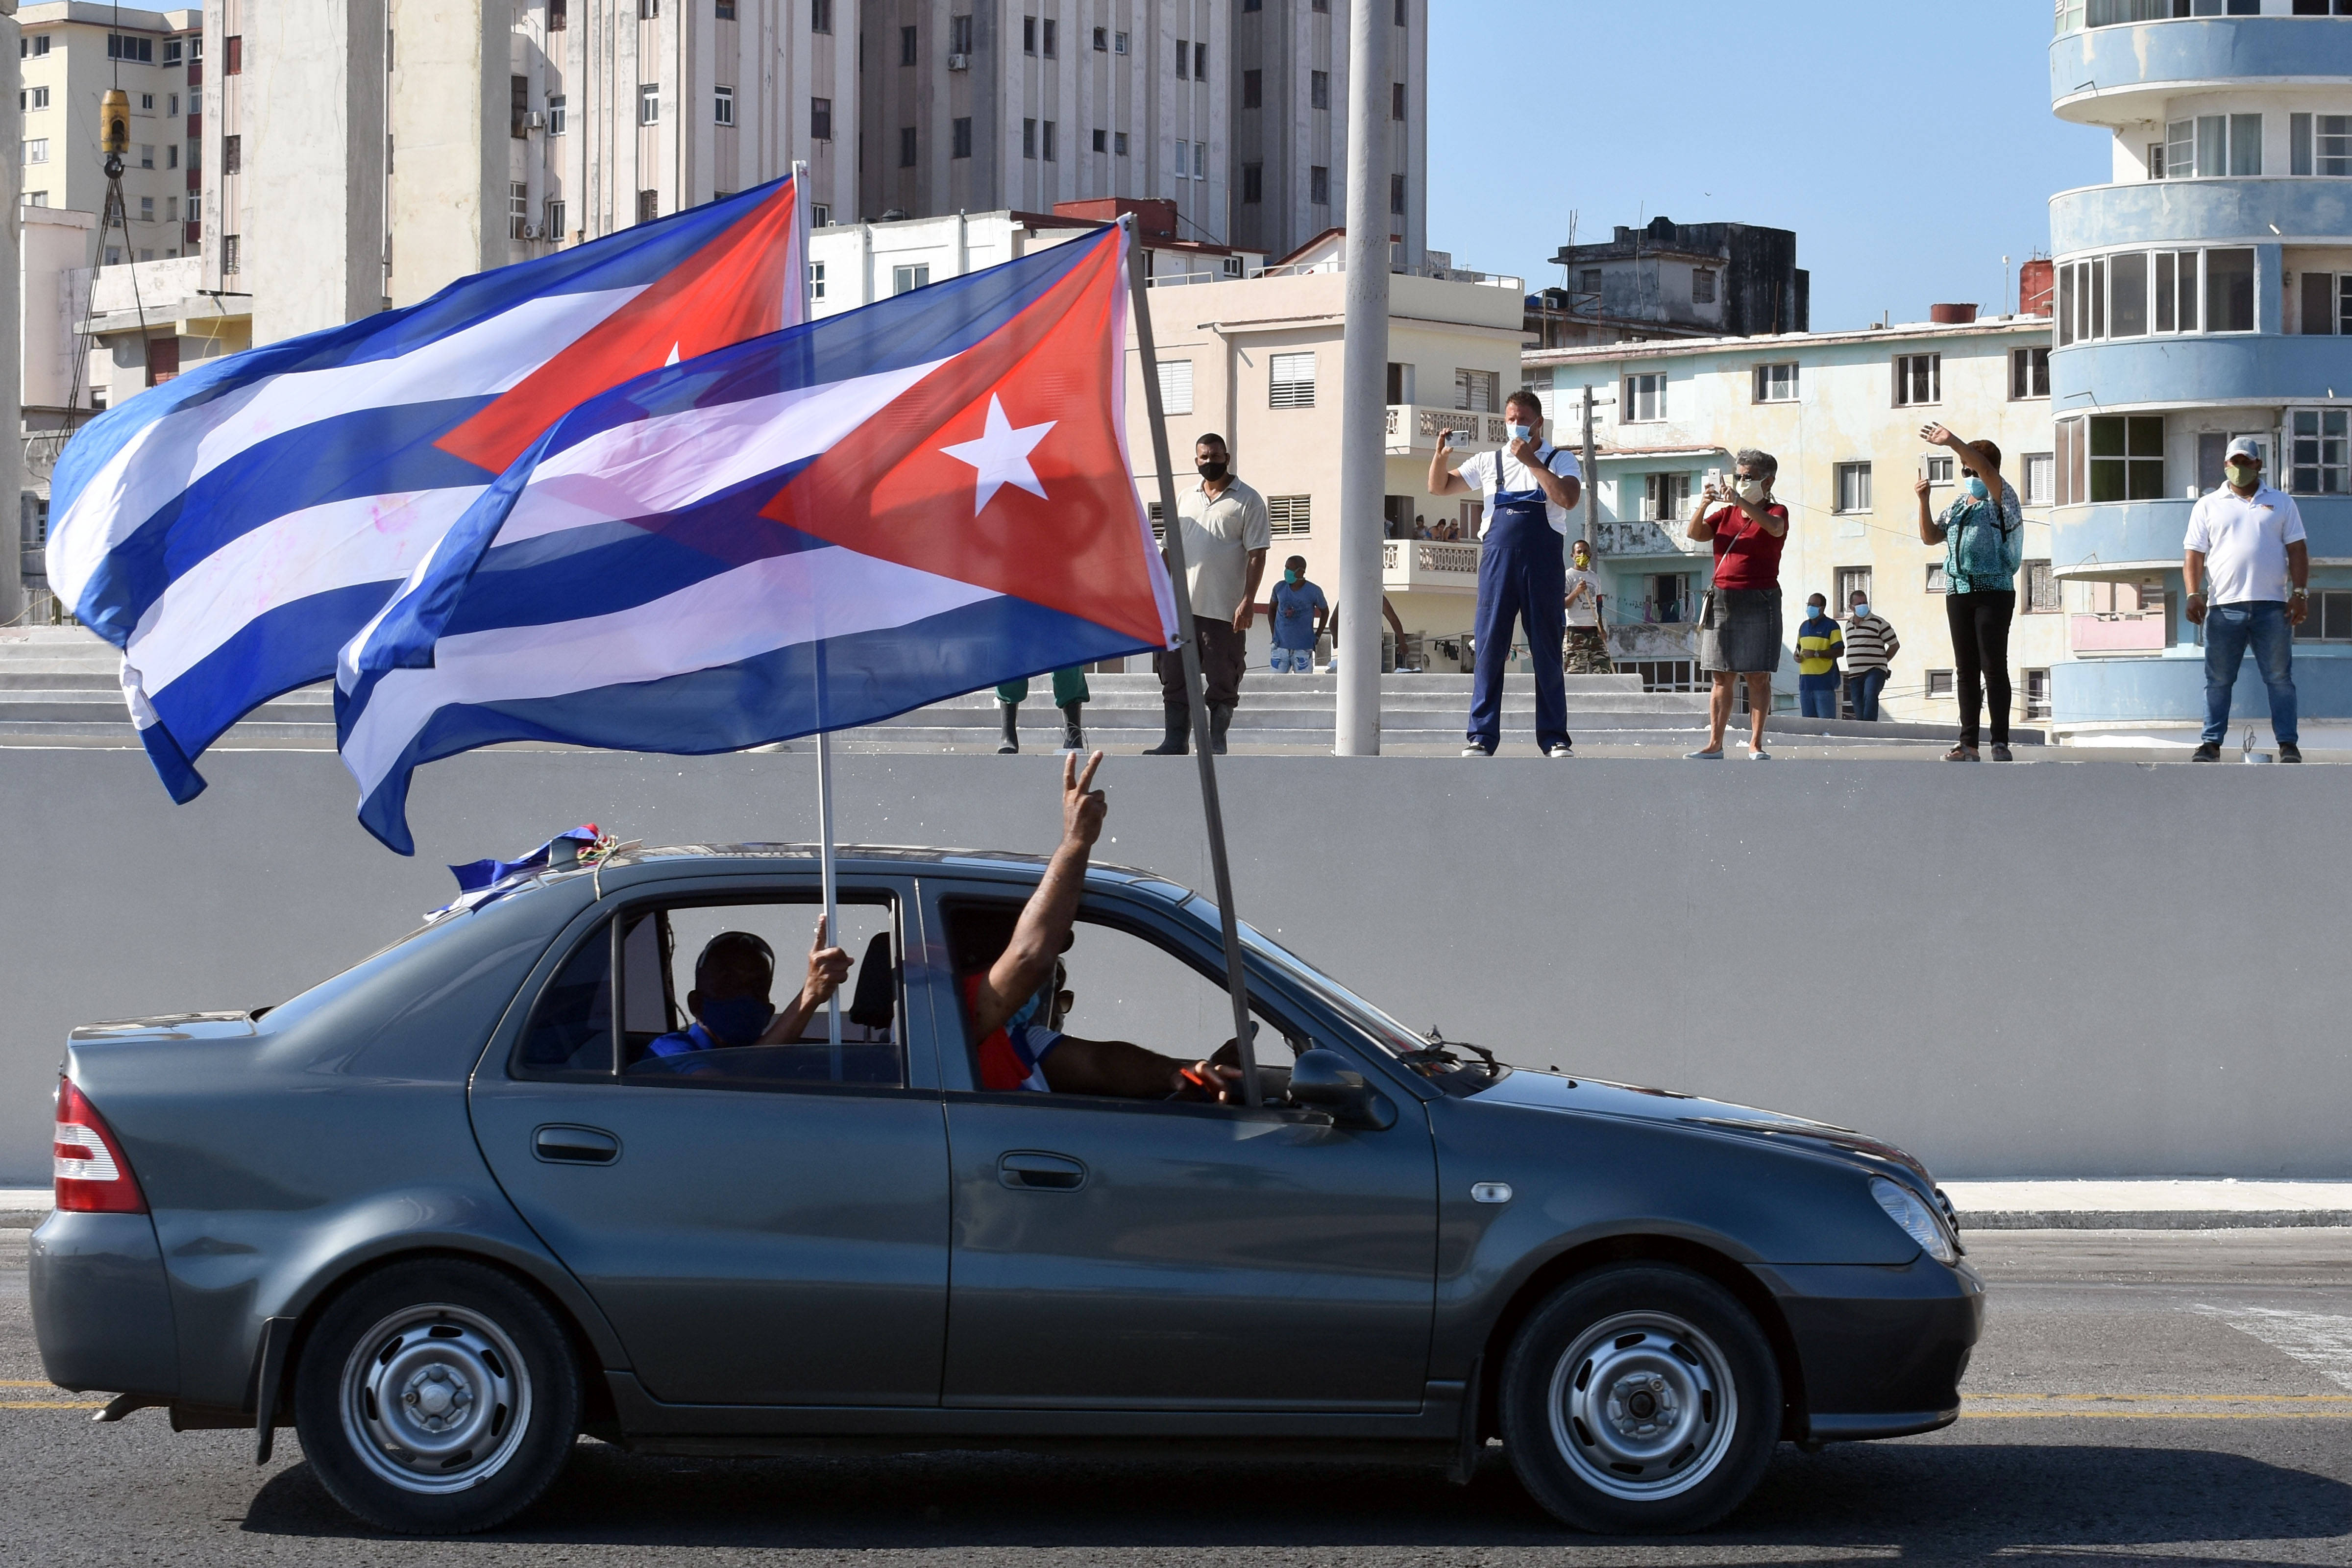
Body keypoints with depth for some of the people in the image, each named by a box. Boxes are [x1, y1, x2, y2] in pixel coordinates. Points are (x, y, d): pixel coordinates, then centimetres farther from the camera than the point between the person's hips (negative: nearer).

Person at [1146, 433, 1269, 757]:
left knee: (1222, 681, 0)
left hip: (1225, 610, -5)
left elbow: (1257, 554, -5)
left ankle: (1216, 743, 9)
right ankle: (1176, 741, 9)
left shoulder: (1248, 501, 0)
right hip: (1182, 606, 5)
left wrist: (1248, 600, -14)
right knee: (1173, 675, 3)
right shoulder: (1187, 499, 16)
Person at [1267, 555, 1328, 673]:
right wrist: (1274, 634, 11)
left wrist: (1317, 636, 4)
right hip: (1281, 646, 3)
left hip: (1303, 648, -3)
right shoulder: (1280, 588, 1)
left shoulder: (1313, 592, -7)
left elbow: (1325, 611, 10)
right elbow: (1271, 608, 18)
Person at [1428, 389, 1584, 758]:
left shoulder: (1560, 460, 7)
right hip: (1498, 559, 2)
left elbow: (1567, 498, -12)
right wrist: (1440, 455, -4)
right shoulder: (1489, 462, 14)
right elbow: (1439, 488, 15)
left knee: (1547, 651, 2)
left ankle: (1554, 738, 6)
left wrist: (1531, 460, -11)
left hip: (1544, 564, -2)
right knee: (1490, 648, -2)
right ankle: (1481, 736, -1)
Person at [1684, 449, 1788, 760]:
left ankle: (1756, 744, -2)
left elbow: (1774, 527, -21)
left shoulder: (1776, 512, 3)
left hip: (1760, 600, -4)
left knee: (1759, 676, -4)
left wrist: (1740, 501, -31)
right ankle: (1715, 744, 1)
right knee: (1722, 677, 3)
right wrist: (1704, 504, -15)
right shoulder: (1726, 514, 15)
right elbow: (1695, 533, 2)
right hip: (1723, 598, 4)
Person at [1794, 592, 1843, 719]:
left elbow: (1839, 651, -11)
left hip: (1824, 680, -7)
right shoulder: (1804, 626, 18)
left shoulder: (1831, 625, -4)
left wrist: (1816, 654, -17)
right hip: (1805, 680, 7)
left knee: (1826, 721, -9)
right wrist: (1797, 656, 7)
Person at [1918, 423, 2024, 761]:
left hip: (1994, 591, -6)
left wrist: (1953, 442, -26)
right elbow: (1930, 537, 19)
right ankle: (1968, 743, 6)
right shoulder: (1957, 507, 19)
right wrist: (1923, 502, 6)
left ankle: (2001, 743, -6)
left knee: (1994, 667, -8)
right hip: (1959, 592, 6)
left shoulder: (2000, 499, 0)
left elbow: (1987, 470, -18)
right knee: (1966, 670, 5)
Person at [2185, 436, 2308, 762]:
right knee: (2218, 680, 0)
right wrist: (2193, 594, -7)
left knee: (2280, 678, -1)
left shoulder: (2281, 503, 15)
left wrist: (2300, 593, -1)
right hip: (2223, 605, 0)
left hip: (2272, 605, 0)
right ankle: (2211, 744, 3)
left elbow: (2297, 550, 11)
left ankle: (2288, 744, 0)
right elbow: (2194, 554, 7)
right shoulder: (2208, 506, 13)